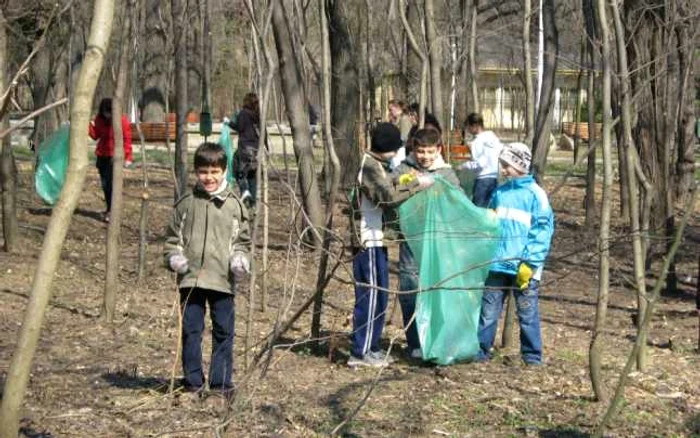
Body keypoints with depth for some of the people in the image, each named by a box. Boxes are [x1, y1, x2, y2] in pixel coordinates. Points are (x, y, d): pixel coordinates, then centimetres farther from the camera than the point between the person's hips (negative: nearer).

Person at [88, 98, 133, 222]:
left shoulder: (122, 120, -12)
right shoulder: (100, 118, 2)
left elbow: (127, 140, -8)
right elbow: (95, 135, 7)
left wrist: (128, 157, -11)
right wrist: (89, 126, -11)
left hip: (115, 155, -5)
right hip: (102, 155, 6)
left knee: (110, 182, -16)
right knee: (104, 184, 8)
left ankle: (111, 211, -16)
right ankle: (109, 209, 20)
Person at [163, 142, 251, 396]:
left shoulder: (234, 205, 5)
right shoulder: (186, 204, 7)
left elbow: (243, 239, 11)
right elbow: (173, 237, 14)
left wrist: (240, 259, -7)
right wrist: (173, 257, -3)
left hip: (223, 279, -1)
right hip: (190, 278, 1)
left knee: (223, 331, 5)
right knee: (190, 330, 4)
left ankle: (221, 382, 14)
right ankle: (193, 381, 14)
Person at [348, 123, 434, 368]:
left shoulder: (377, 166, 17)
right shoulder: (370, 166, -14)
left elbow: (387, 193, 16)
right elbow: (388, 196, -25)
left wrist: (407, 183, 3)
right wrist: (417, 185, -18)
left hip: (376, 240, 10)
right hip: (368, 240, -10)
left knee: (378, 295, 14)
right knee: (370, 295, -6)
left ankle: (369, 349, 21)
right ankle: (360, 353, -1)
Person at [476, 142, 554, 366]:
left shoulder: (535, 194, -6)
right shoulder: (499, 192, 10)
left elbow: (543, 231, -9)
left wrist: (530, 263, -15)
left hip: (523, 268, -4)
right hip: (497, 264, 5)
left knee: (527, 313, 4)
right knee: (488, 310, 6)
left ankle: (532, 356, 13)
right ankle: (481, 350, 15)